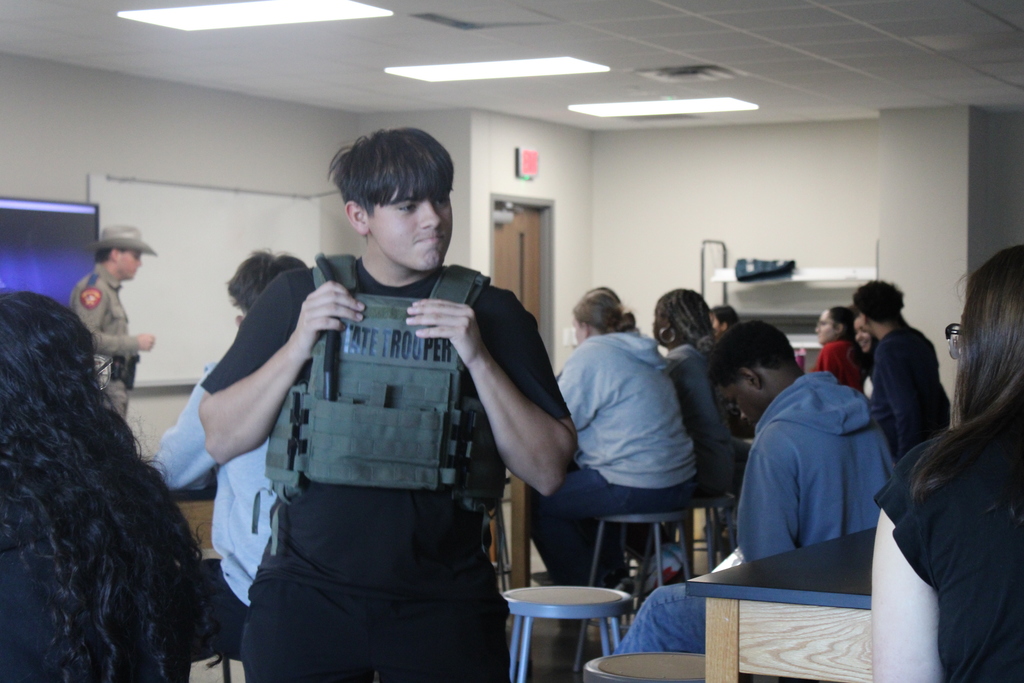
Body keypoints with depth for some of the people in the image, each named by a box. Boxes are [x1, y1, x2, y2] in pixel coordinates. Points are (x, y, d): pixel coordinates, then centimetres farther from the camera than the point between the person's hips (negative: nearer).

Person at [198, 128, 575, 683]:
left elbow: (548, 472, -2)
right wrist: (299, 345, -9)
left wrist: (478, 358, -13)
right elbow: (221, 440, 3)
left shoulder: (489, 314, 3)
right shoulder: (296, 298, 6)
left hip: (444, 607, 0)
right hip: (306, 595, 1)